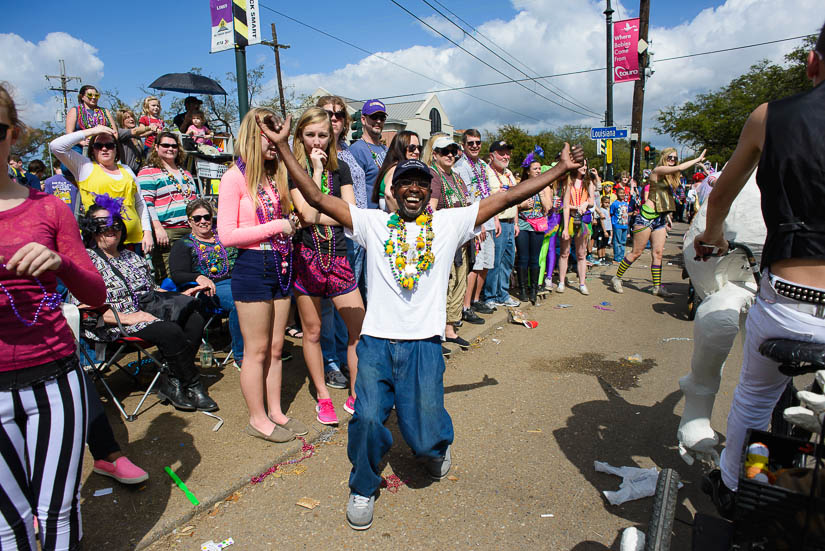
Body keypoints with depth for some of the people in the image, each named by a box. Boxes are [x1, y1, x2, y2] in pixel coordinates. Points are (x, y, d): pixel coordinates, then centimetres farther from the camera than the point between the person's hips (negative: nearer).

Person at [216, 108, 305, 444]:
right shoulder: (235, 177, -9)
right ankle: (258, 419, 20)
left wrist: (291, 224, 1)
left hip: (281, 265, 7)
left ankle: (275, 412, 27)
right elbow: (227, 235, -15)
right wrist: (276, 227, -14)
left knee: (275, 347, 14)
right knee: (257, 349, 4)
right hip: (252, 268, -6)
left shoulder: (276, 175, 13)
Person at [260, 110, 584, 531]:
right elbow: (316, 198, 1)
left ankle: (438, 445, 37)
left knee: (425, 437, -4)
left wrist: (563, 168, 4)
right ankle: (363, 488, 18)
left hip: (423, 344, 0)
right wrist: (283, 146, -5)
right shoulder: (373, 223, 5)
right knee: (368, 419, -15)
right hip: (376, 342, 1)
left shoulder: (450, 223, 6)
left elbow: (509, 197, 4)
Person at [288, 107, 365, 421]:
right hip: (306, 257, -2)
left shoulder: (340, 168, 10)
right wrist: (316, 169, -12)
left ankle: (356, 396, 17)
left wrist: (317, 217, -12)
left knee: (360, 329, 0)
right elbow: (308, 212, -17)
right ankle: (323, 398, 25)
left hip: (337, 256, 3)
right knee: (312, 331, 8)